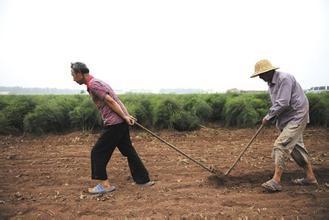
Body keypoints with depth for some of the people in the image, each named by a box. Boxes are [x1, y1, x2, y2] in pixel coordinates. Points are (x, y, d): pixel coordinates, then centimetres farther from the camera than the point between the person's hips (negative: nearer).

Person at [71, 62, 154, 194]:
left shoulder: (92, 84, -11)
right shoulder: (97, 82, 19)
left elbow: (111, 101, -18)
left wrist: (125, 117, -15)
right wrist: (126, 115, 15)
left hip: (114, 124, -9)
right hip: (121, 123, 9)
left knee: (98, 152, 3)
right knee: (128, 151, 14)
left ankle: (104, 184, 11)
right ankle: (143, 179, 22)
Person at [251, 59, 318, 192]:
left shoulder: (284, 79, -20)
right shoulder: (271, 83, 10)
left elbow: (283, 104, -26)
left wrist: (268, 117, -16)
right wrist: (271, 117, 0)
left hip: (297, 116, -10)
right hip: (287, 118, 10)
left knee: (281, 145, -16)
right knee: (296, 147, 15)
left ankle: (276, 181, -14)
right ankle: (310, 177, 29)